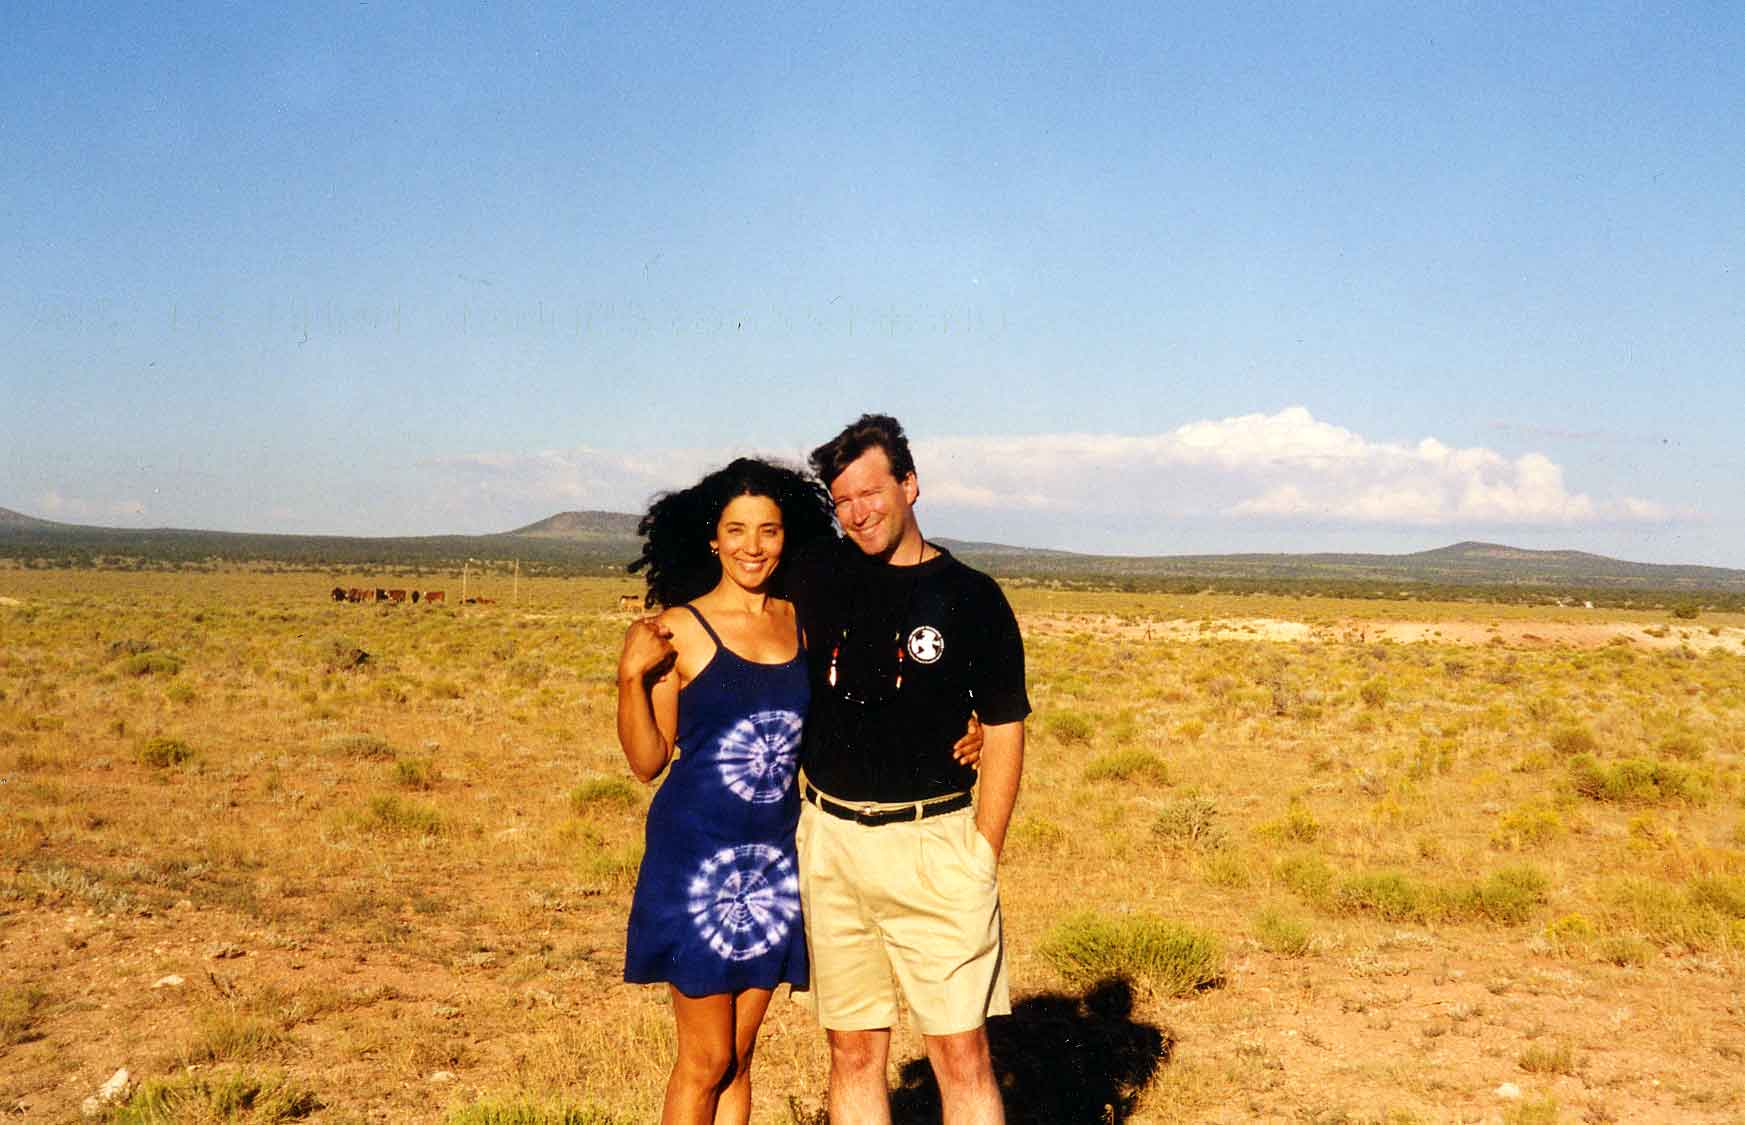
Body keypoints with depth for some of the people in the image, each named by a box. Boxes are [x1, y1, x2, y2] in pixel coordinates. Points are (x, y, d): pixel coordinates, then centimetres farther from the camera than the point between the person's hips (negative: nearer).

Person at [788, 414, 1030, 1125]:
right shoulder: (818, 577, 6)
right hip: (829, 840, 3)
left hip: (933, 841, -3)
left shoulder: (972, 598, -1)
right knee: (853, 1050, 8)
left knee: (962, 1052, -4)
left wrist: (983, 857, -4)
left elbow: (1004, 730, 1)